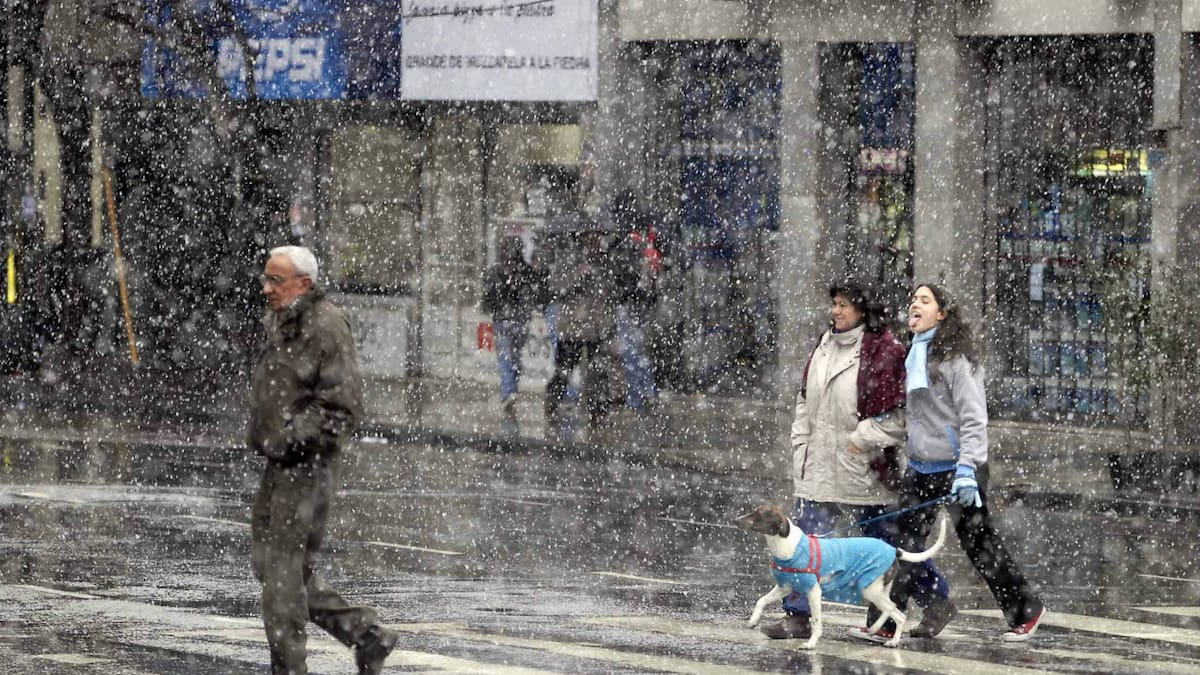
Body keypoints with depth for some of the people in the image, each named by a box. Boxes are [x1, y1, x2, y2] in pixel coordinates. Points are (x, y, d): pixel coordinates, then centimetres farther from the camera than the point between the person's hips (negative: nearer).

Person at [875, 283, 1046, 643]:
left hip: (956, 468, -7)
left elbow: (974, 418, -17)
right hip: (919, 467, 7)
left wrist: (966, 470, -25)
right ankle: (888, 622, -1)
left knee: (979, 545, 1)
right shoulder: (913, 356, 12)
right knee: (905, 545, -1)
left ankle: (1027, 610, 16)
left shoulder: (956, 357, -11)